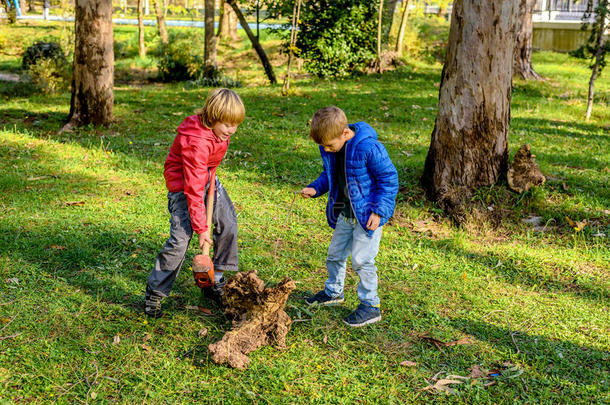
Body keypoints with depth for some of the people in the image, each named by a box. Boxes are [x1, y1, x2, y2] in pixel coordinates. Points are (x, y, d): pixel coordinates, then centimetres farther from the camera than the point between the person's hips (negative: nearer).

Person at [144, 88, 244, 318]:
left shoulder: (220, 128, -10)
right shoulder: (195, 141, -34)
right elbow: (194, 189, -31)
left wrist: (211, 173, 5)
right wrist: (201, 228, -28)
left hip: (209, 177, 8)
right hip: (182, 182, -8)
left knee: (228, 225, 5)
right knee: (180, 239, -15)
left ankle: (215, 283, 18)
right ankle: (154, 294, -2)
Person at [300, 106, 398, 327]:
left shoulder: (368, 148, -26)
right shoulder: (330, 148, -2)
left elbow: (389, 178, -18)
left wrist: (379, 211, -21)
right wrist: (315, 188, -3)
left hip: (368, 214, -8)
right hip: (346, 213, 8)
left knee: (361, 260, -5)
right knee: (335, 254, 19)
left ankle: (370, 306, 11)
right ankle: (333, 292, 42)